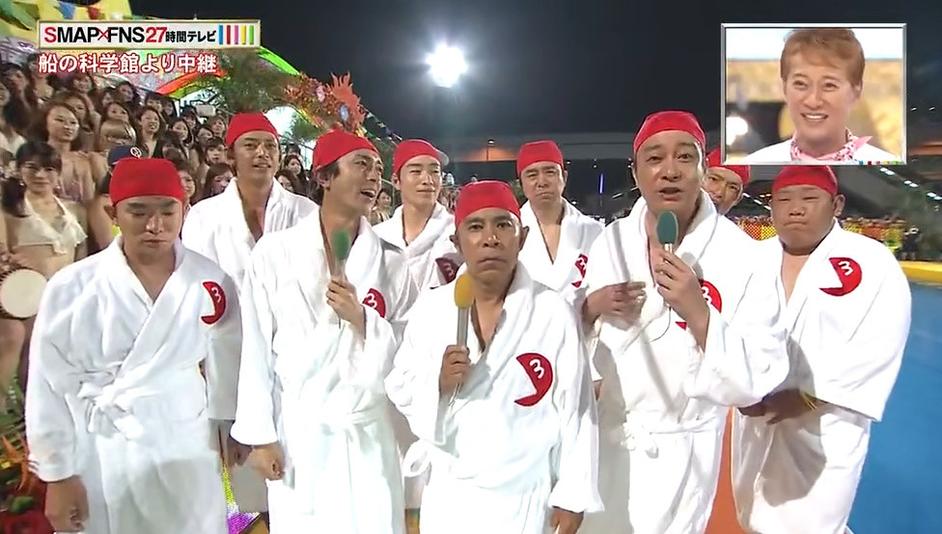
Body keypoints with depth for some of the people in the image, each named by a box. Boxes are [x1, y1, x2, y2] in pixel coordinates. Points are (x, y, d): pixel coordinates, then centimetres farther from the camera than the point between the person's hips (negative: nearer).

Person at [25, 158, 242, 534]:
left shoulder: (210, 281, -8)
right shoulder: (71, 288, -13)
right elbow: (51, 387, -6)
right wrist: (58, 475, -1)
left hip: (187, 451, 2)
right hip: (102, 458, -1)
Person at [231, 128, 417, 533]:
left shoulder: (391, 260, 1)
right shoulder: (275, 251, -3)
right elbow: (257, 347, -2)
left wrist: (363, 320, -15)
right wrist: (259, 434, -3)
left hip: (367, 431, 1)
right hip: (297, 430, -1)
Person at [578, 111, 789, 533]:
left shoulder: (741, 257, -17)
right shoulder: (610, 240, -5)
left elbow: (756, 382, -19)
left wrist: (697, 310, -31)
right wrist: (591, 306, -16)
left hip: (678, 450, -4)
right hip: (602, 434, 4)